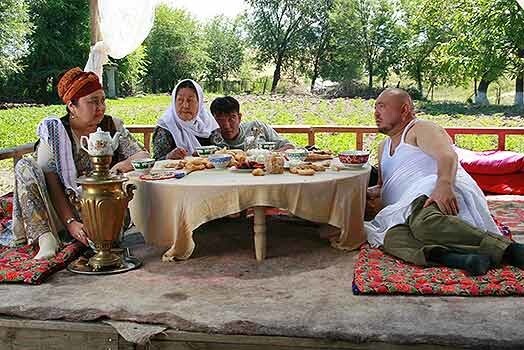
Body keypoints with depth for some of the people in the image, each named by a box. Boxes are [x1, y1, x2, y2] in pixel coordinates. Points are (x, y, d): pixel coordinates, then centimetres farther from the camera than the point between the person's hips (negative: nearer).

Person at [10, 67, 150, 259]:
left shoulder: (113, 126, 4)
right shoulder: (53, 132, -4)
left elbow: (144, 156, -2)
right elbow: (50, 184, -12)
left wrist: (125, 164, -26)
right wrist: (70, 222, -25)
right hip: (63, 211, -1)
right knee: (25, 167, -19)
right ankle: (46, 239, -34)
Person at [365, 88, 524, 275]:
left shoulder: (421, 129, 12)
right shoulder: (384, 147, 35)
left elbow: (448, 156, -8)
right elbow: (383, 187, 34)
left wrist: (444, 184, -28)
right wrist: (371, 193, 10)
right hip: (408, 209, 6)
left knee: (424, 222, -42)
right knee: (391, 238, -30)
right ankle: (459, 259, -49)